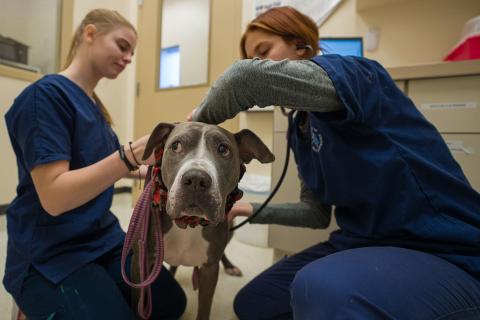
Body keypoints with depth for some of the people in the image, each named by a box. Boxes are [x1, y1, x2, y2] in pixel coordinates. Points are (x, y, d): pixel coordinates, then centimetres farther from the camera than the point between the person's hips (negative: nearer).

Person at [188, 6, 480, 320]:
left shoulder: (357, 75, -16)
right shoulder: (300, 129, 8)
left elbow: (250, 77, -34)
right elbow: (317, 212, 14)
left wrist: (201, 118, -15)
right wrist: (254, 211, 7)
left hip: (444, 257, -8)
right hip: (363, 245, 8)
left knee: (320, 291, -40)